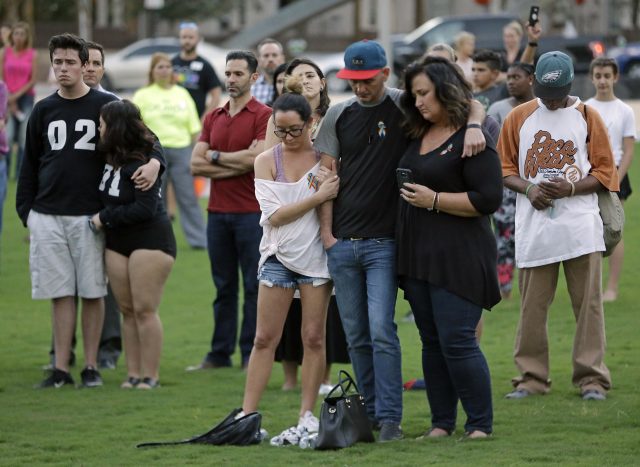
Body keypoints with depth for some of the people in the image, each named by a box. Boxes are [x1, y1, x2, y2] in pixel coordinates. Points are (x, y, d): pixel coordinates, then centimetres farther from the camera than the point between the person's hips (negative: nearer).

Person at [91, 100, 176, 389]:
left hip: (150, 240, -8)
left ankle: (151, 376, -2)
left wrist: (105, 218, -14)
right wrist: (103, 219, -1)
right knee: (127, 310, 7)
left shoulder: (142, 162, -18)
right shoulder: (111, 157, 6)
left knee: (144, 310, -7)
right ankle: (133, 374, 11)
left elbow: (145, 209, -20)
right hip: (117, 242, 8)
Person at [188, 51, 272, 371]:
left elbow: (255, 158, -17)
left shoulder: (263, 116, -4)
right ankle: (220, 353, 15)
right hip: (218, 210, 6)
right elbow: (196, 164, 5)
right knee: (223, 287, 10)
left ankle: (252, 354, 4)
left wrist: (216, 156, -3)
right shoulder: (213, 118, 14)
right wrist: (237, 164, -9)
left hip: (251, 212, -6)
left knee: (253, 287, -1)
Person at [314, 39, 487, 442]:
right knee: (356, 337, 8)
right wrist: (326, 234, 2)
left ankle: (390, 418, -11)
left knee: (381, 330, -13)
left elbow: (470, 104, -1)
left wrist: (473, 126, -24)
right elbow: (327, 176, 9)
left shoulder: (404, 107, -2)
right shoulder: (339, 116, 8)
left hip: (383, 242, -4)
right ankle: (371, 413, 17)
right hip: (342, 243, 4)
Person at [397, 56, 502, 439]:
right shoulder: (418, 136, 15)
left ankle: (480, 423, 0)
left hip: (459, 258, -8)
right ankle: (442, 423, 15)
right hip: (419, 256, 8)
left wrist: (434, 200, -15)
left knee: (457, 342, -9)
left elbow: (489, 199, -15)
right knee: (432, 342, 9)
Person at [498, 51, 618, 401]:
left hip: (580, 224, -1)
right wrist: (528, 188, -8)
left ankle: (591, 378, 1)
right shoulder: (518, 118, 9)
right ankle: (531, 377, 8)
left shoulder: (586, 117, 6)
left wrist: (570, 188, -11)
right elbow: (505, 168, 11)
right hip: (533, 227, 1)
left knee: (588, 303, -2)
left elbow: (604, 172, 5)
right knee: (531, 306, 1)